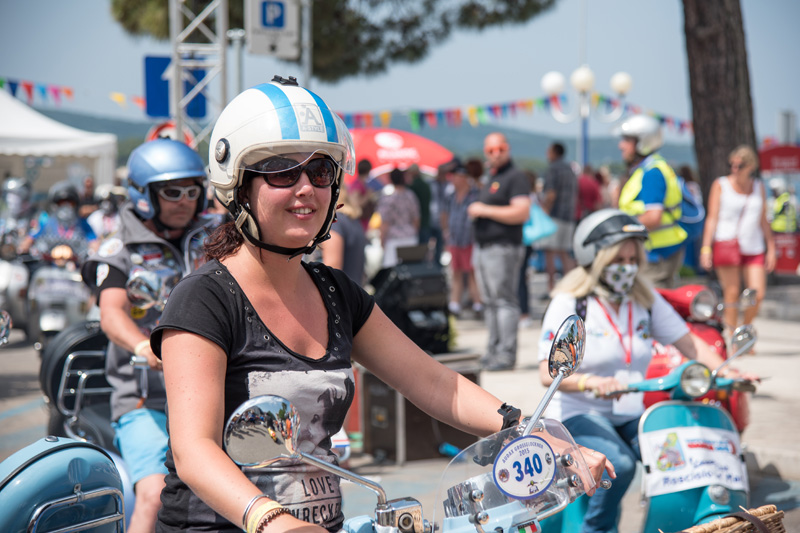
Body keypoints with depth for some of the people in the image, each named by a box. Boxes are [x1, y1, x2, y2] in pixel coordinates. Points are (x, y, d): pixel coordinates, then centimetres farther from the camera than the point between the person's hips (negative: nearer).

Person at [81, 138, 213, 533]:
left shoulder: (209, 242, 16)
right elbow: (111, 314, -14)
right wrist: (145, 346, -36)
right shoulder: (119, 252, 3)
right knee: (156, 495, -24)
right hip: (145, 401, -4)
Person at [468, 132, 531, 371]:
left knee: (504, 301, -10)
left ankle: (507, 354, -10)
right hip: (483, 248, 10)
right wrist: (475, 212, 13)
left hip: (503, 248, -10)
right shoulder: (492, 178, 20)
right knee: (489, 302, 12)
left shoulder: (516, 177, -8)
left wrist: (485, 210, -16)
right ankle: (494, 350, 17)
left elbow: (522, 212, -20)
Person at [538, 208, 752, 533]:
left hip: (631, 416, 5)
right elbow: (549, 373, -18)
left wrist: (727, 371, -11)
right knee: (619, 463, -32)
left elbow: (687, 342, 8)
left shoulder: (646, 300, 8)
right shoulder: (568, 305, -9)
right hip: (579, 414, -5)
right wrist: (591, 382, -38)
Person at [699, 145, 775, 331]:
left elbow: (763, 220, 18)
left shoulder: (758, 186, 14)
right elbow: (712, 218, 0)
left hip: (754, 248, 3)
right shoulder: (720, 185, 3)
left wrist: (771, 248, 15)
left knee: (758, 295, -5)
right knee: (732, 293, -9)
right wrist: (706, 247, -9)